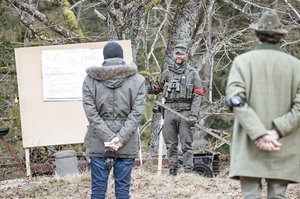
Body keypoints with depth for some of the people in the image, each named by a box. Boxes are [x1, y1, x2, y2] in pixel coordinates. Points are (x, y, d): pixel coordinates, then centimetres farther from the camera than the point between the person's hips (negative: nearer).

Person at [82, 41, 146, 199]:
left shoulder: (90, 80, -1)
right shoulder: (137, 80, -1)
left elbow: (91, 113, -7)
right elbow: (137, 113, -8)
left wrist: (108, 138, -9)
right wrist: (121, 138, -12)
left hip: (98, 144, 0)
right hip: (127, 145, 0)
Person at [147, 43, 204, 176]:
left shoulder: (192, 74, 3)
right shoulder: (167, 73, 12)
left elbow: (198, 95, -2)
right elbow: (157, 87, 21)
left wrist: (194, 115, -13)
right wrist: (149, 89, -4)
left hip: (185, 112, -3)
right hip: (170, 111, 3)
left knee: (186, 144, -3)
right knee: (171, 144, 6)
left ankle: (188, 170, -3)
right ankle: (172, 169, 12)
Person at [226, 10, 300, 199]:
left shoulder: (243, 61, 0)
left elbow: (237, 101, -11)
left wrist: (259, 134, -14)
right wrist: (277, 131, -10)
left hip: (250, 147, -1)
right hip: (284, 151, 1)